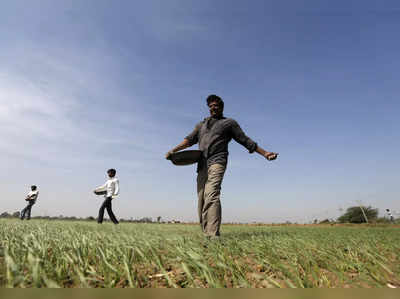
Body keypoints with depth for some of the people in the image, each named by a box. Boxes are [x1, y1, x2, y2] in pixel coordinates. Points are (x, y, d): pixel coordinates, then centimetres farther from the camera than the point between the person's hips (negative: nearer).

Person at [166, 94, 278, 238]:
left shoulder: (229, 123, 16)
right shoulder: (201, 124, 28)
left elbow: (245, 141, 13)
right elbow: (190, 140, 18)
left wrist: (265, 153, 6)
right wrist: (173, 151, 4)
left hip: (217, 162, -5)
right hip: (202, 165, 5)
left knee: (211, 195, -25)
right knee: (201, 200, 0)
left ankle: (213, 235, -30)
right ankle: (206, 234, 7)